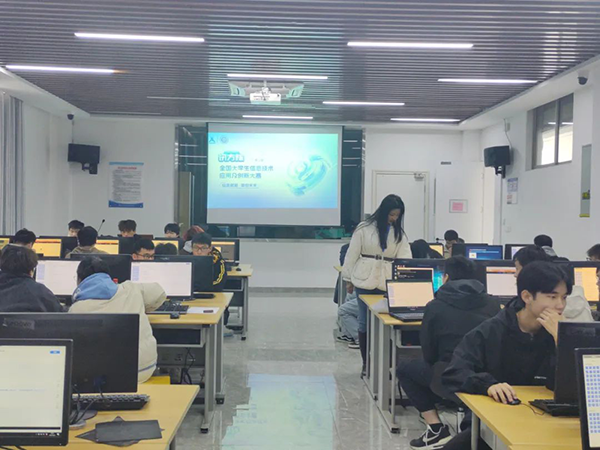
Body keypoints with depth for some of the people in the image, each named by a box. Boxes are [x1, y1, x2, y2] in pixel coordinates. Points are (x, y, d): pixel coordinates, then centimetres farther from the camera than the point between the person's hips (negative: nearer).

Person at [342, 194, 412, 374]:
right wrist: (348, 278, 0)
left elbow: (405, 258, -3)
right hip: (365, 280, -2)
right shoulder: (364, 228, -4)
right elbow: (352, 254, -1)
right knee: (365, 322, 5)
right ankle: (366, 363, 15)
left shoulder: (399, 233, 6)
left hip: (387, 283, 2)